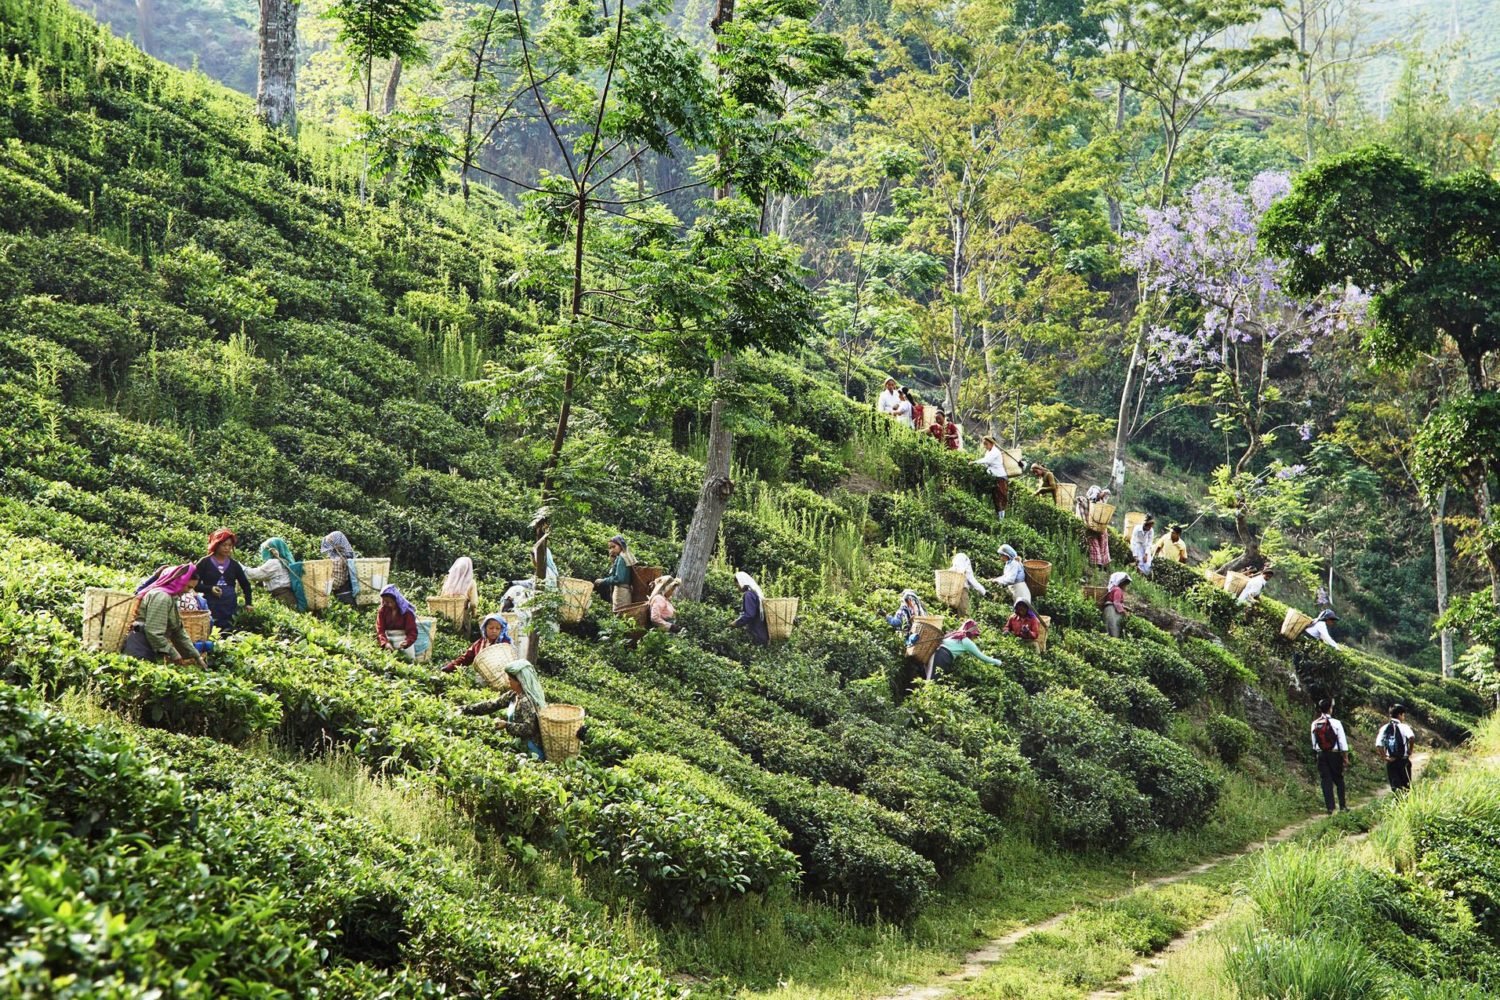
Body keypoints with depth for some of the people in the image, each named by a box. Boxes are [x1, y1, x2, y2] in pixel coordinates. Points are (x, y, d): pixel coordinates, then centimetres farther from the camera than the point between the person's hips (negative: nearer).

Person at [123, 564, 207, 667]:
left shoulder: (170, 597, 17)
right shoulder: (161, 596, -16)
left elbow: (178, 631, 20)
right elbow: (154, 633, -23)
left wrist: (197, 656, 17)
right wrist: (175, 655, -16)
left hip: (149, 651, 11)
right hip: (141, 650, -11)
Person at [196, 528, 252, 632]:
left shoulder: (234, 565, 11)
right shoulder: (204, 563, 2)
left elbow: (245, 584, 22)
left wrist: (248, 603, 12)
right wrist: (210, 589, -16)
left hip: (230, 608, 3)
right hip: (211, 607, -3)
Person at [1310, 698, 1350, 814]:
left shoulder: (1315, 724, -2)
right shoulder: (1336, 723, -10)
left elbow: (1314, 743, 4)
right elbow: (1343, 743, -7)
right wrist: (1346, 758, 0)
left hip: (1321, 755, 2)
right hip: (1335, 755, -2)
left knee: (1326, 780, 4)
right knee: (1339, 780, 11)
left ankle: (1329, 807, 1)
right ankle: (1342, 805, 11)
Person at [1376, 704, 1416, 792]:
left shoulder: (1384, 728, 4)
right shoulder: (1403, 727, -9)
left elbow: (1378, 745, -5)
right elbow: (1412, 737, -29)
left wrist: (1384, 757, 1)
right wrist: (1410, 750, -14)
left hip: (1390, 762, 3)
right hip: (1403, 761, -3)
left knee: (1395, 787, 8)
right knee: (1406, 787, 6)